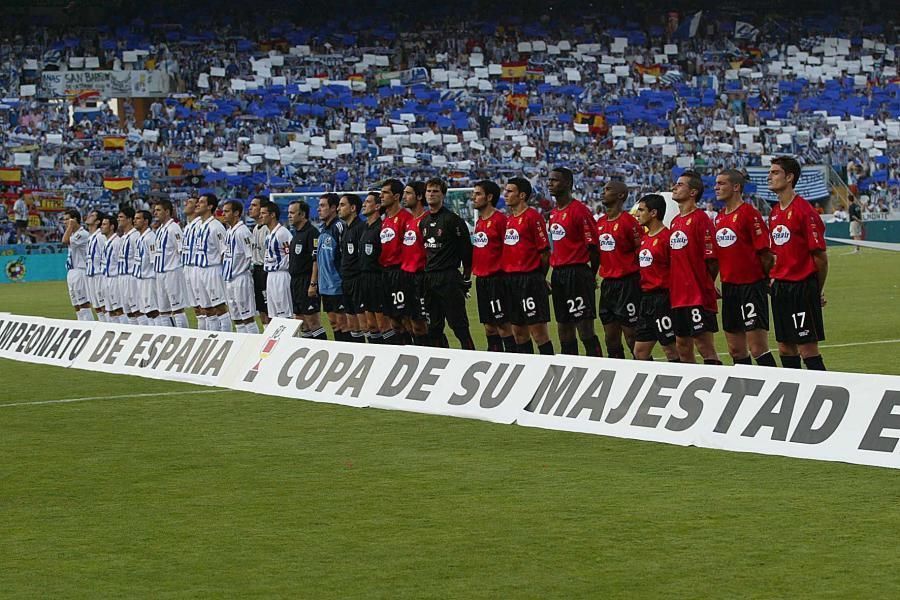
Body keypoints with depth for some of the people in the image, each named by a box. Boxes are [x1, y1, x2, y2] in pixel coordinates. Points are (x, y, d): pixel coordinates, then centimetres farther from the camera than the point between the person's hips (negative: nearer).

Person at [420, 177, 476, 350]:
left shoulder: (452, 219, -7)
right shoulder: (423, 221, 13)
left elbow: (466, 250, -7)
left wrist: (466, 278, -6)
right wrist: (426, 272, 14)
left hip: (449, 279, -7)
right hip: (429, 279, 7)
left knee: (459, 325, -8)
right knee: (434, 327, 9)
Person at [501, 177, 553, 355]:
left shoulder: (533, 217, -9)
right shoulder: (509, 219, 15)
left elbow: (545, 251, -11)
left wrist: (539, 278, -4)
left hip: (530, 278, -8)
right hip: (511, 279, 8)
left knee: (538, 330, -8)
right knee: (518, 332, 11)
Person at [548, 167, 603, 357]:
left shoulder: (580, 211, -11)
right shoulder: (553, 213, 16)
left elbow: (593, 245, -12)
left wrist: (591, 276, -5)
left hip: (577, 274, -9)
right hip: (558, 275, 9)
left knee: (585, 330, -10)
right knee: (564, 330, 12)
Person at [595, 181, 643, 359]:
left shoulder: (628, 221, -11)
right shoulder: (600, 222, 12)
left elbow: (642, 252, -12)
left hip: (627, 283, -8)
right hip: (607, 283, 8)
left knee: (631, 336, -7)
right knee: (611, 339, 10)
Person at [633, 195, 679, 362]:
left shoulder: (667, 237, -13)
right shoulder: (644, 238, 14)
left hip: (662, 298, -9)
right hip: (646, 297, 9)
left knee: (671, 350, -4)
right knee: (640, 352, 9)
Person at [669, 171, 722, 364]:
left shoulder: (700, 219, -11)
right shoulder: (675, 221, 14)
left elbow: (712, 260, -13)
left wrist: (704, 286, -4)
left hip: (698, 298, -8)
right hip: (678, 297, 8)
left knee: (706, 348, -8)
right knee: (683, 348, 11)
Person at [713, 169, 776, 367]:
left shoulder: (749, 213, -11)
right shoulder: (719, 218, 13)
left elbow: (765, 252, -12)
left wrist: (769, 280, -8)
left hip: (751, 286, -8)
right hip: (729, 288, 8)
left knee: (757, 349, -11)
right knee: (736, 350, 10)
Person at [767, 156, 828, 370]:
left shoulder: (804, 211, -13)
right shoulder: (775, 212, 12)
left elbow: (820, 255, -12)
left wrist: (819, 289, -4)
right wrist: (775, 277, 11)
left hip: (802, 287, -8)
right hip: (780, 287, 8)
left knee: (807, 350, -7)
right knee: (785, 348, 11)